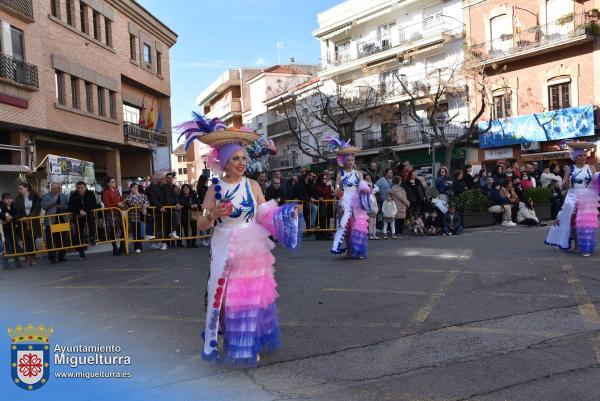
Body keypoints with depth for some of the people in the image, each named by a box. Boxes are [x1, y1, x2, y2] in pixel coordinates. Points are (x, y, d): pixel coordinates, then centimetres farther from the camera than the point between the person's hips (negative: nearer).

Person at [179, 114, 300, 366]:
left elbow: (265, 215, 4)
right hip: (225, 251, -2)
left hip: (252, 250, 2)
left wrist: (285, 215, -12)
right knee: (226, 297, 2)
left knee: (252, 297, 7)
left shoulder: (253, 185, 3)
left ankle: (249, 346, 25)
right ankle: (230, 345, 21)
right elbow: (201, 226, -3)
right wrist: (213, 214, -23)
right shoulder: (215, 189, -2)